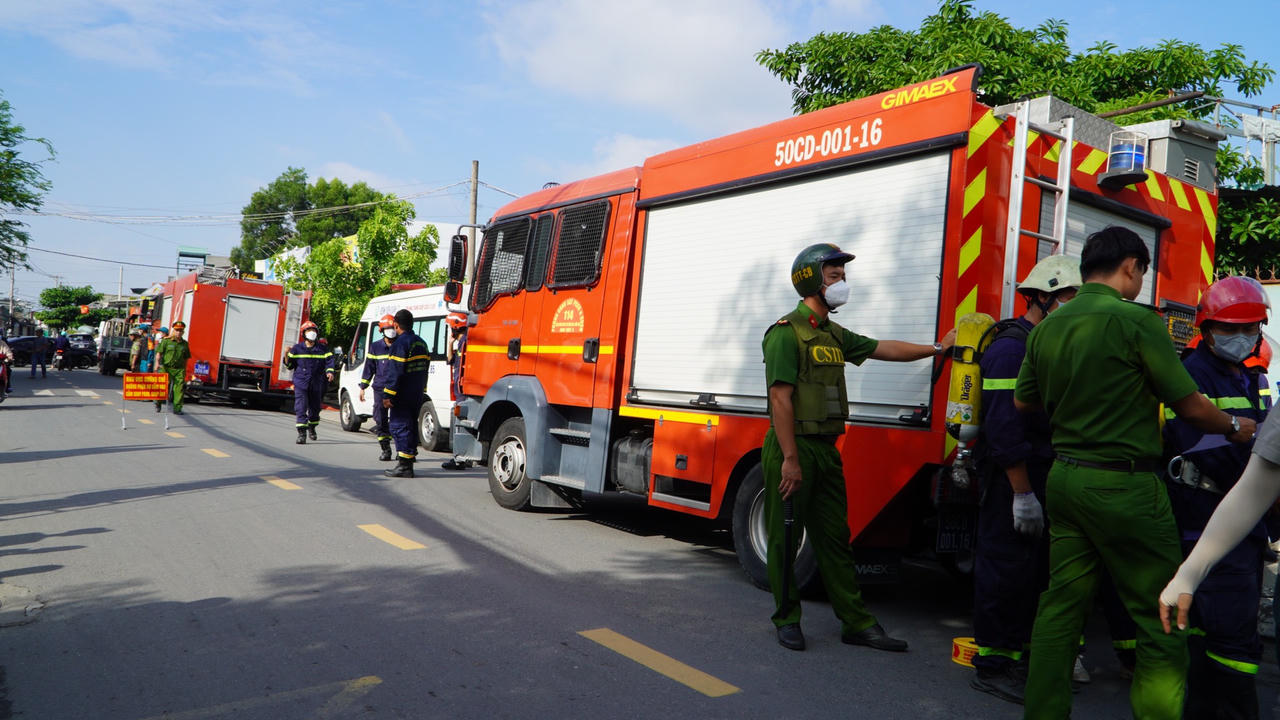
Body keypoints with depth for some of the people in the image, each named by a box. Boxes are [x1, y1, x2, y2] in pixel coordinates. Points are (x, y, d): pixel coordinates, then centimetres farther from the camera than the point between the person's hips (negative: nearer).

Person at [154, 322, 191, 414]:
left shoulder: (185, 344, 12)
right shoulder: (166, 341, 3)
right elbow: (159, 353, -2)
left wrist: (184, 370, 17)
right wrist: (157, 362, -17)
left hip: (179, 369, 2)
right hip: (166, 368, -2)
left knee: (179, 389, -6)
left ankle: (177, 408, -4)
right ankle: (158, 403, 21)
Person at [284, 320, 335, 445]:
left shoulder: (323, 349, 7)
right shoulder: (297, 348, 6)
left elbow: (329, 361, 1)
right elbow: (290, 365, 10)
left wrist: (329, 372, -18)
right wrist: (286, 356, -9)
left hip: (316, 384, 2)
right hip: (301, 383, -2)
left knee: (315, 407, 14)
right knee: (301, 407, -13)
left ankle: (312, 428, 37)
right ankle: (302, 433, -14)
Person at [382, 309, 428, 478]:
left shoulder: (400, 343, -15)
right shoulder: (421, 343, 14)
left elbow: (395, 372, -19)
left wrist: (388, 395, -18)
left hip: (402, 394, -9)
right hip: (417, 394, 9)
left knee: (400, 426, -5)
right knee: (411, 426, 16)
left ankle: (404, 466, -7)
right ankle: (410, 456, 22)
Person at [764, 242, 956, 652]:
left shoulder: (832, 335, 16)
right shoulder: (787, 332, -11)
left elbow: (885, 349, 25)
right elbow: (780, 397, -17)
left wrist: (937, 348, 25)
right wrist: (790, 459, -21)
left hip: (826, 450, 8)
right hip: (793, 449, -8)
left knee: (835, 538, 11)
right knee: (785, 538, 3)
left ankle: (857, 623, 16)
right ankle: (787, 620, 16)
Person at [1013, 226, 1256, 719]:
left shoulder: (1047, 327, 7)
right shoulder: (1136, 320, -13)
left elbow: (1024, 401, 17)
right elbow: (1191, 406, -8)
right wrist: (1235, 428, 11)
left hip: (1065, 476, 7)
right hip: (1124, 486, -7)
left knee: (1061, 605, 13)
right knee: (1161, 618, 5)